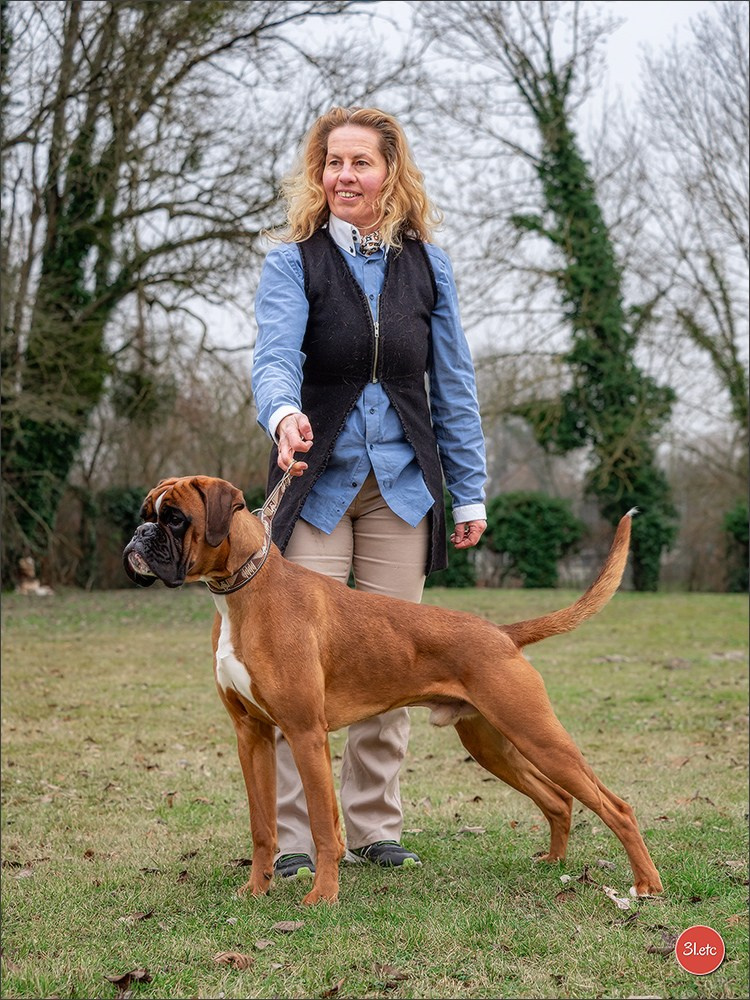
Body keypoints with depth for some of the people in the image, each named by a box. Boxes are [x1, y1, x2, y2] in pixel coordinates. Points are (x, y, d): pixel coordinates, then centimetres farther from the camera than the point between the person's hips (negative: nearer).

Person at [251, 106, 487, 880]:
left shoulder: (426, 265, 6)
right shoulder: (293, 261, -2)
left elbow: (453, 385, 9)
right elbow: (275, 355, -18)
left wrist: (469, 492, 6)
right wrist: (284, 415, -40)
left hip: (402, 487, 3)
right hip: (317, 482, -2)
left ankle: (374, 827, 17)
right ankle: (291, 836, 1)